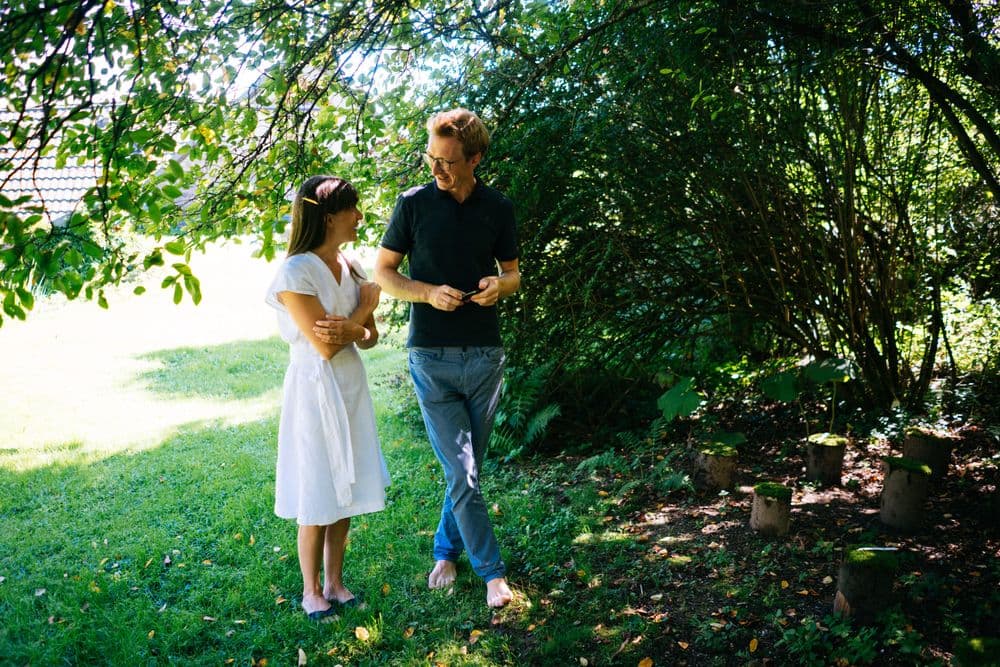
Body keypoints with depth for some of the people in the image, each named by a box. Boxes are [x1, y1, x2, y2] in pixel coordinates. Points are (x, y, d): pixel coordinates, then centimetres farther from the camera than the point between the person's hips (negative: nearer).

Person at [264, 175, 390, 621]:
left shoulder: (351, 267, 5)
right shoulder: (296, 273, -18)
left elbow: (370, 337, 7)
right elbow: (324, 346, -19)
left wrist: (354, 329, -16)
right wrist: (365, 308, -8)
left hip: (352, 388, 7)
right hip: (314, 389, -7)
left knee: (345, 492, 13)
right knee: (316, 499, 5)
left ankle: (335, 582, 28)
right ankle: (311, 591, 23)